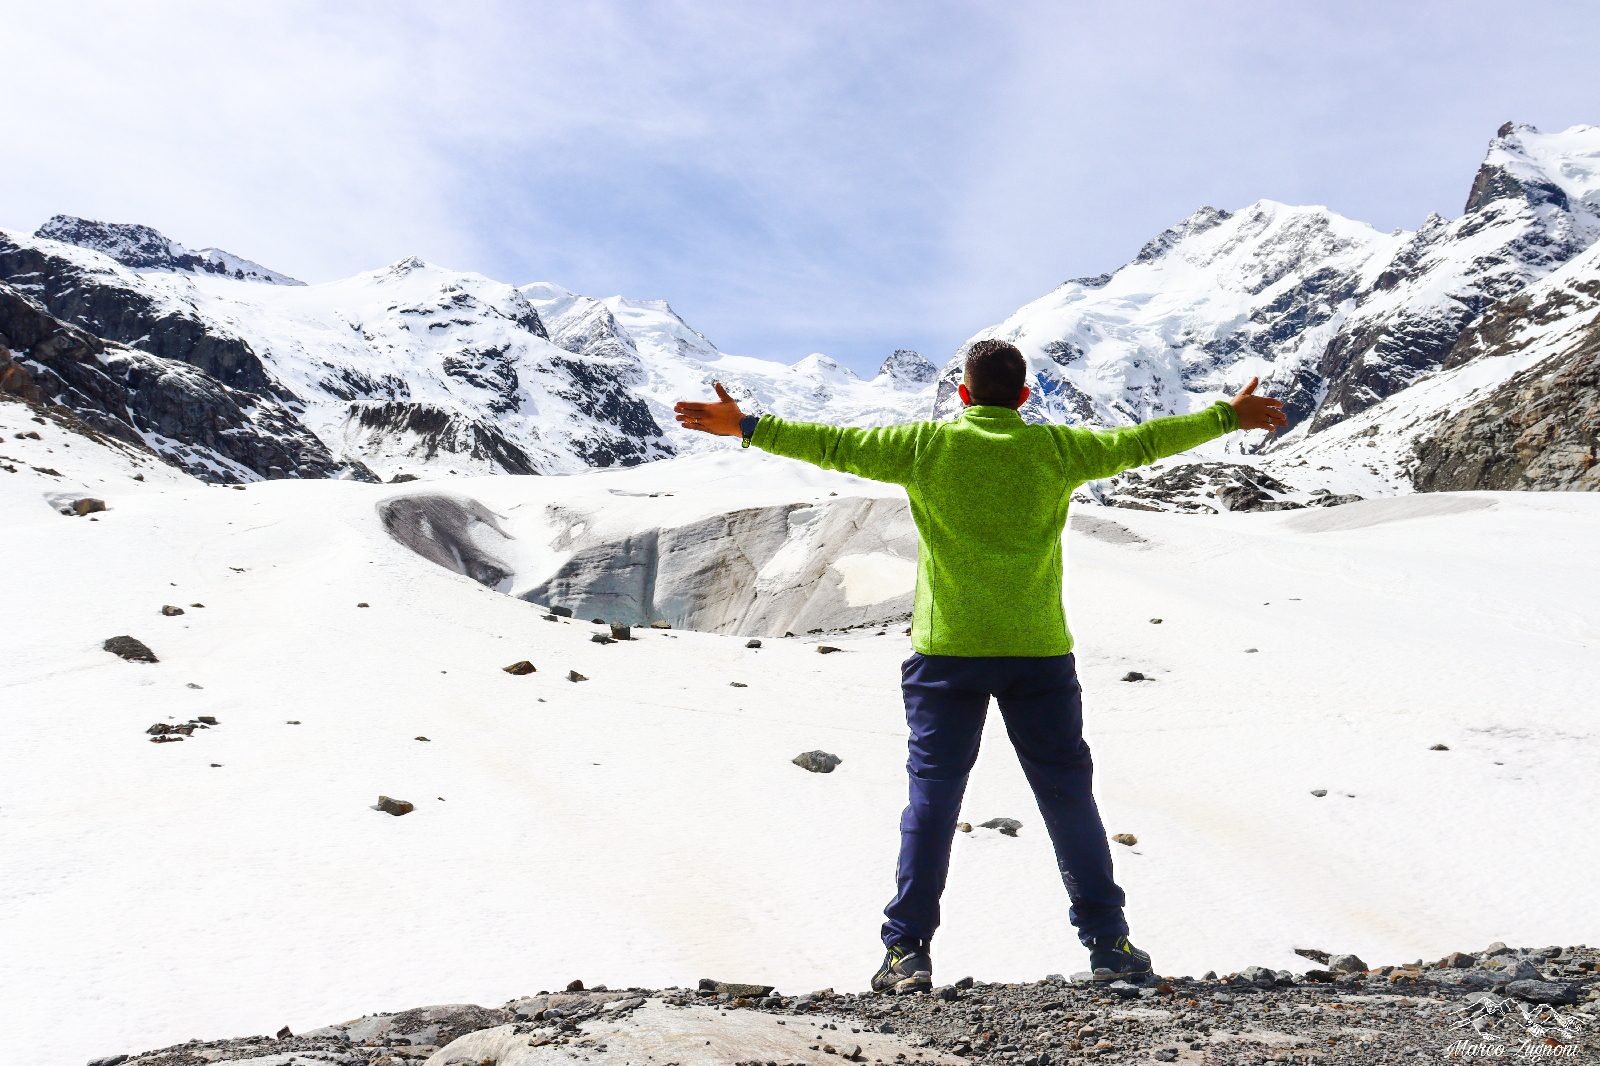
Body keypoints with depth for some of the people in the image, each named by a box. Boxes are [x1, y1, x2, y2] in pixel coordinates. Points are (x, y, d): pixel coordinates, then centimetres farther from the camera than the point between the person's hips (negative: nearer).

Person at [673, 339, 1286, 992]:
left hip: (946, 651, -1)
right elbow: (1139, 443, 11)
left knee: (932, 795, 5)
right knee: (1067, 793, 11)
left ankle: (907, 951, 7)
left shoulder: (926, 445, -1)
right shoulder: (1056, 448, 2)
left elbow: (836, 446, 2)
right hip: (1039, 651, 1)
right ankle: (1109, 944, 19)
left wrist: (747, 428, 12)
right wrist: (1228, 417, 25)